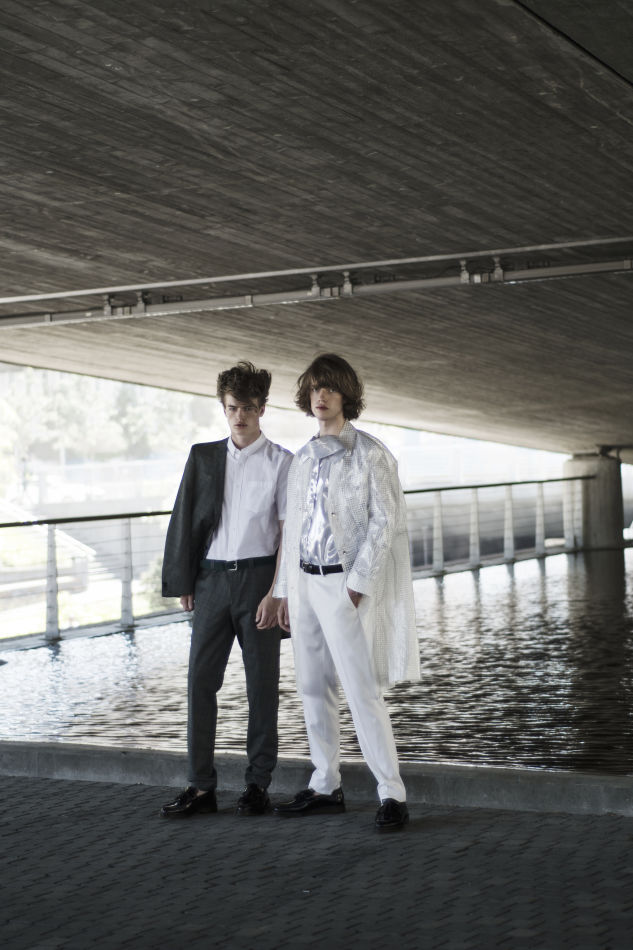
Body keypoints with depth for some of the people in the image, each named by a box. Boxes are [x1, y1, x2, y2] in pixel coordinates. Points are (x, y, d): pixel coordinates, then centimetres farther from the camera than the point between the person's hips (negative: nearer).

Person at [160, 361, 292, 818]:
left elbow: (287, 532, -3)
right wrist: (184, 584, 5)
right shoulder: (203, 457, 10)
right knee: (201, 679, 0)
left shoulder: (281, 462, 0)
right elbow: (186, 521, 10)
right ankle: (201, 786, 4)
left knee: (262, 683, 3)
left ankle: (259, 783, 11)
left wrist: (275, 593, -10)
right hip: (211, 578, 3)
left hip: (258, 575, -3)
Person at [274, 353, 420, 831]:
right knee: (314, 688, 10)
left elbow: (384, 523, -11)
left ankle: (392, 795, -6)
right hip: (305, 581, 7)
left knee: (362, 690, -10)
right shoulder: (303, 459, 13)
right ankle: (326, 788, 19)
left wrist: (357, 585, -16)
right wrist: (285, 590, 14)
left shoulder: (371, 454, -6)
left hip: (345, 583, -7)